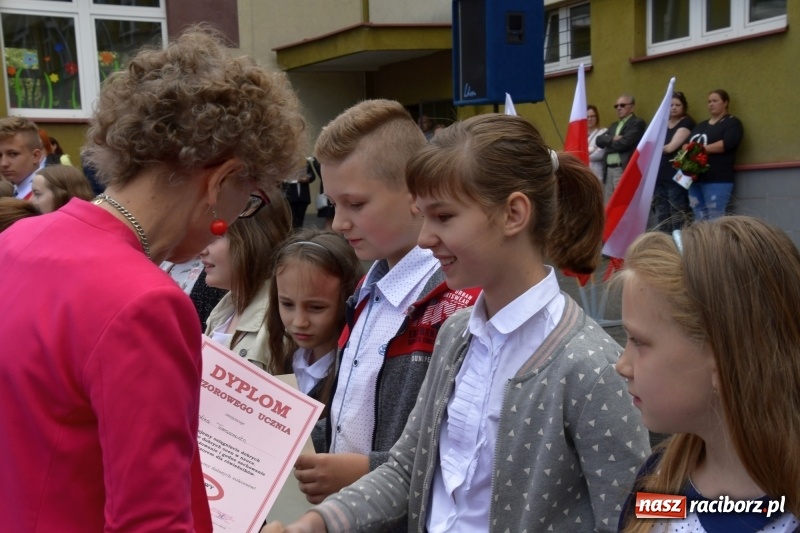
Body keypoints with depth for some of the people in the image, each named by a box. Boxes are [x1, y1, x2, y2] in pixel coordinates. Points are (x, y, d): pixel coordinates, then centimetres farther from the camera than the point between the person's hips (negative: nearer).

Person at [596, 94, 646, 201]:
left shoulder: (637, 123, -3)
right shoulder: (614, 125, 23)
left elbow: (624, 143, -15)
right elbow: (599, 140, 11)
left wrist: (607, 144, 2)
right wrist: (612, 138, -8)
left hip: (625, 171, -8)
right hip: (609, 171, 8)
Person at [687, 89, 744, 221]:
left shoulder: (732, 123, 3)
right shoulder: (700, 126, 23)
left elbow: (726, 144, -13)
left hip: (717, 180, -7)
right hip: (695, 179, 7)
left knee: (715, 221, -11)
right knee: (699, 221, 6)